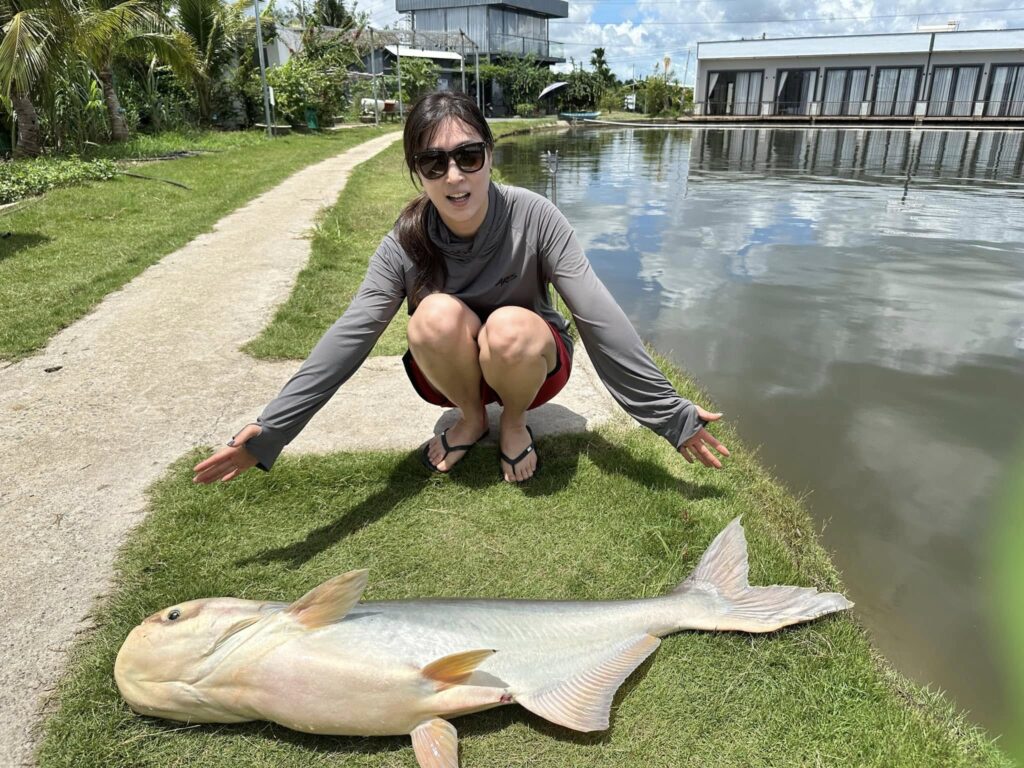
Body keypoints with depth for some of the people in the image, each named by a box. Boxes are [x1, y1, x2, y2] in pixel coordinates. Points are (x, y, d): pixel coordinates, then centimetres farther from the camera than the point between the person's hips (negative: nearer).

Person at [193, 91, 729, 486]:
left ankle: (515, 420, -4)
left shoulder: (533, 217, -24)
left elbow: (598, 317, -26)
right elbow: (348, 338, -25)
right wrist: (270, 431, -33)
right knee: (437, 312, -31)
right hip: (451, 371, 2)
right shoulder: (404, 246, -19)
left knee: (509, 327, -36)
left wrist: (668, 413, -27)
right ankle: (471, 417, -3)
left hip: (532, 363, -1)